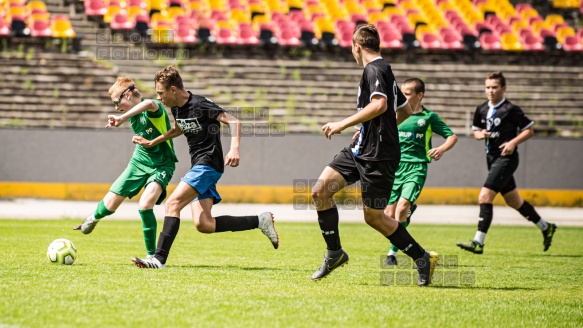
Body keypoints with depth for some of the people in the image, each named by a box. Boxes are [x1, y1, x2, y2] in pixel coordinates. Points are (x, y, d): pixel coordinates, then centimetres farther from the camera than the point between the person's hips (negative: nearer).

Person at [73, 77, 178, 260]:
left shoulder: (154, 110, -23)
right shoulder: (133, 115, 2)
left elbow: (149, 104, -50)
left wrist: (122, 118, -53)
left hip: (161, 166, -6)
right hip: (139, 162, 6)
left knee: (145, 204, -29)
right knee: (110, 205, 4)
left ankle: (152, 255, -14)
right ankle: (94, 218, 42)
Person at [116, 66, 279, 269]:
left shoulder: (200, 106, -16)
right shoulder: (176, 108, 11)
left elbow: (234, 122, -19)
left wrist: (234, 149, -34)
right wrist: (151, 143, 33)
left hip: (208, 165, -9)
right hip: (199, 167, 9)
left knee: (173, 204, -19)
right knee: (203, 225, -2)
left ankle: (159, 259, -21)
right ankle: (260, 221, 8)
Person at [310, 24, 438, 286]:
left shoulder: (374, 69, -12)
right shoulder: (383, 70, 19)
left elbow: (380, 105, -29)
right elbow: (405, 110, 28)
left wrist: (343, 124, -25)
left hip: (378, 155, -9)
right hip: (360, 150, 9)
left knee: (374, 217, -2)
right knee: (320, 191, -2)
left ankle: (422, 258, 12)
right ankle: (334, 253, 7)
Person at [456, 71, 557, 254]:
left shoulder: (510, 109, -11)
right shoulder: (482, 110, 8)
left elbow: (529, 130, -5)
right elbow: (476, 130, 20)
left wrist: (513, 142, -18)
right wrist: (480, 134, -3)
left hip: (506, 158, -8)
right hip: (492, 158, 8)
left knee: (485, 197, -18)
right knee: (513, 201, 17)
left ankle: (478, 242, -18)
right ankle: (546, 228, 34)